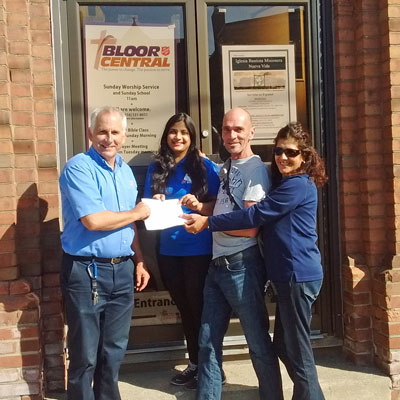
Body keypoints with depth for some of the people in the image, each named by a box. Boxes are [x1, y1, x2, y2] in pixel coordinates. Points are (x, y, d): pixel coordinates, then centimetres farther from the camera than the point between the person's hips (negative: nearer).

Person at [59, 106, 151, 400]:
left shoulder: (126, 171, 12)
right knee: (85, 356, 6)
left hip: (123, 270, 7)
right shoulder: (79, 167, -12)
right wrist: (137, 213, -9)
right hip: (86, 272, -6)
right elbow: (93, 221, -22)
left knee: (115, 351, 17)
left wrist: (139, 261, 13)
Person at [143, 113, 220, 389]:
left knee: (200, 308, 4)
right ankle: (194, 363, 32)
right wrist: (153, 204, -11)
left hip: (199, 250, -4)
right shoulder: (156, 168, 7)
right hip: (168, 251, 5)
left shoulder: (205, 166, -5)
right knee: (184, 308, 16)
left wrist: (199, 206, -23)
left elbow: (219, 206, -6)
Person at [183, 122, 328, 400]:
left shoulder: (298, 185, -16)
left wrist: (208, 222, -13)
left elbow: (256, 214, -19)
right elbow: (266, 217, 17)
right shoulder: (285, 183, 17)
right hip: (289, 274, 10)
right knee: (284, 344, 19)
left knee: (297, 348, 2)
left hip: (299, 275, -10)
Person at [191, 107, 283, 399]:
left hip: (242, 265, -7)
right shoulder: (226, 167, 14)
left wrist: (207, 221, -13)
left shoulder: (256, 169, -11)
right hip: (217, 264, 8)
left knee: (258, 342, 8)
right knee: (208, 341, 13)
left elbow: (250, 227, -16)